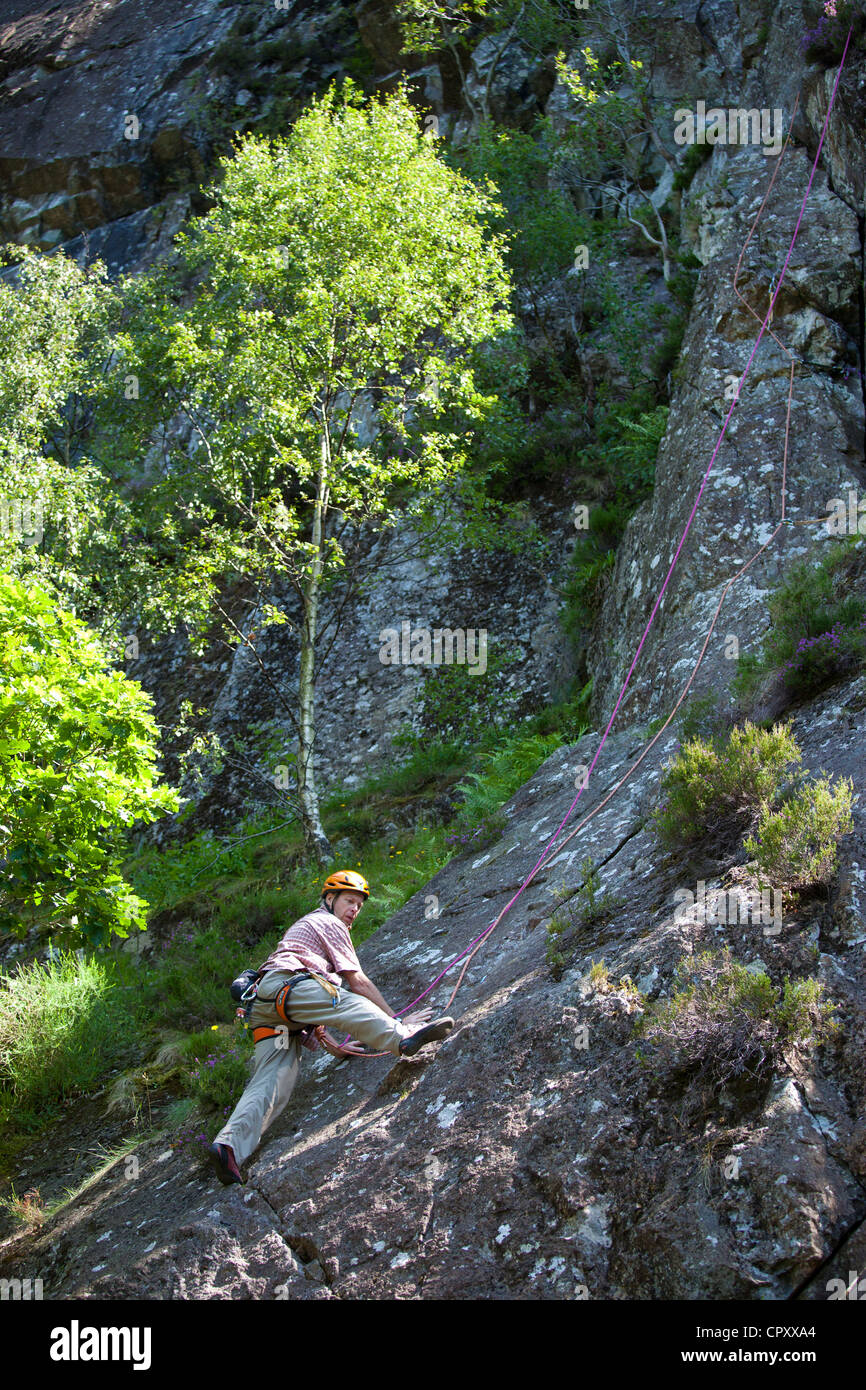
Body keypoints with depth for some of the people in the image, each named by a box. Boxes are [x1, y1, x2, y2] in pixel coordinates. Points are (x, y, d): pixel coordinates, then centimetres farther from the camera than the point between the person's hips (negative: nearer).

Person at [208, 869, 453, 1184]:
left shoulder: (303, 927, 43)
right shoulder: (329, 923, 15)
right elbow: (358, 982, 8)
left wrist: (331, 1045, 32)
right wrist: (396, 1020, 12)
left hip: (264, 1010, 9)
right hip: (284, 985, -9)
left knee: (272, 1081, -9)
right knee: (352, 1004, -29)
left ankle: (230, 1144, -28)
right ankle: (404, 1037, -56)